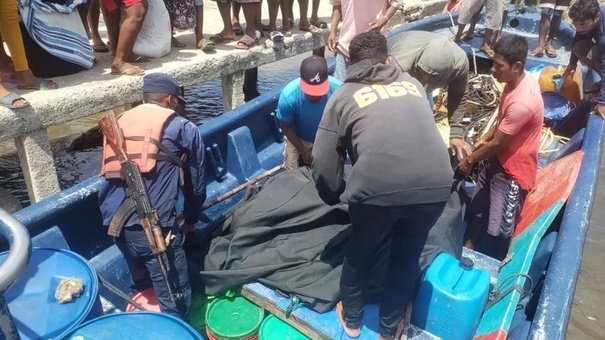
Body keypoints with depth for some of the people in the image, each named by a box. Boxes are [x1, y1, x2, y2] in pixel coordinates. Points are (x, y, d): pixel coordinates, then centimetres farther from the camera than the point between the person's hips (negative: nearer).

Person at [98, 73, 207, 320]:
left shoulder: (120, 122, 21)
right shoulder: (183, 129, 7)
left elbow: (111, 174, 24)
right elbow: (196, 184, 13)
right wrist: (191, 219, 29)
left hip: (114, 220, 7)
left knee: (142, 289, 27)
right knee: (175, 301, 6)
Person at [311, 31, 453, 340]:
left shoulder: (344, 95, 14)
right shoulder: (412, 83, 24)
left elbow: (323, 163, 10)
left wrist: (336, 197, 28)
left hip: (376, 188, -2)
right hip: (435, 186, 3)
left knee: (361, 251, 26)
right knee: (407, 256, 27)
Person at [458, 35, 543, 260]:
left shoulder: (522, 103, -32)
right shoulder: (517, 82, -3)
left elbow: (498, 143, -22)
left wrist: (470, 160, -8)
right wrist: (484, 138, 1)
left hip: (513, 170, -9)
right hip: (499, 159, 9)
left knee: (499, 229, 5)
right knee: (478, 208, 23)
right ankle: (470, 246, 43)